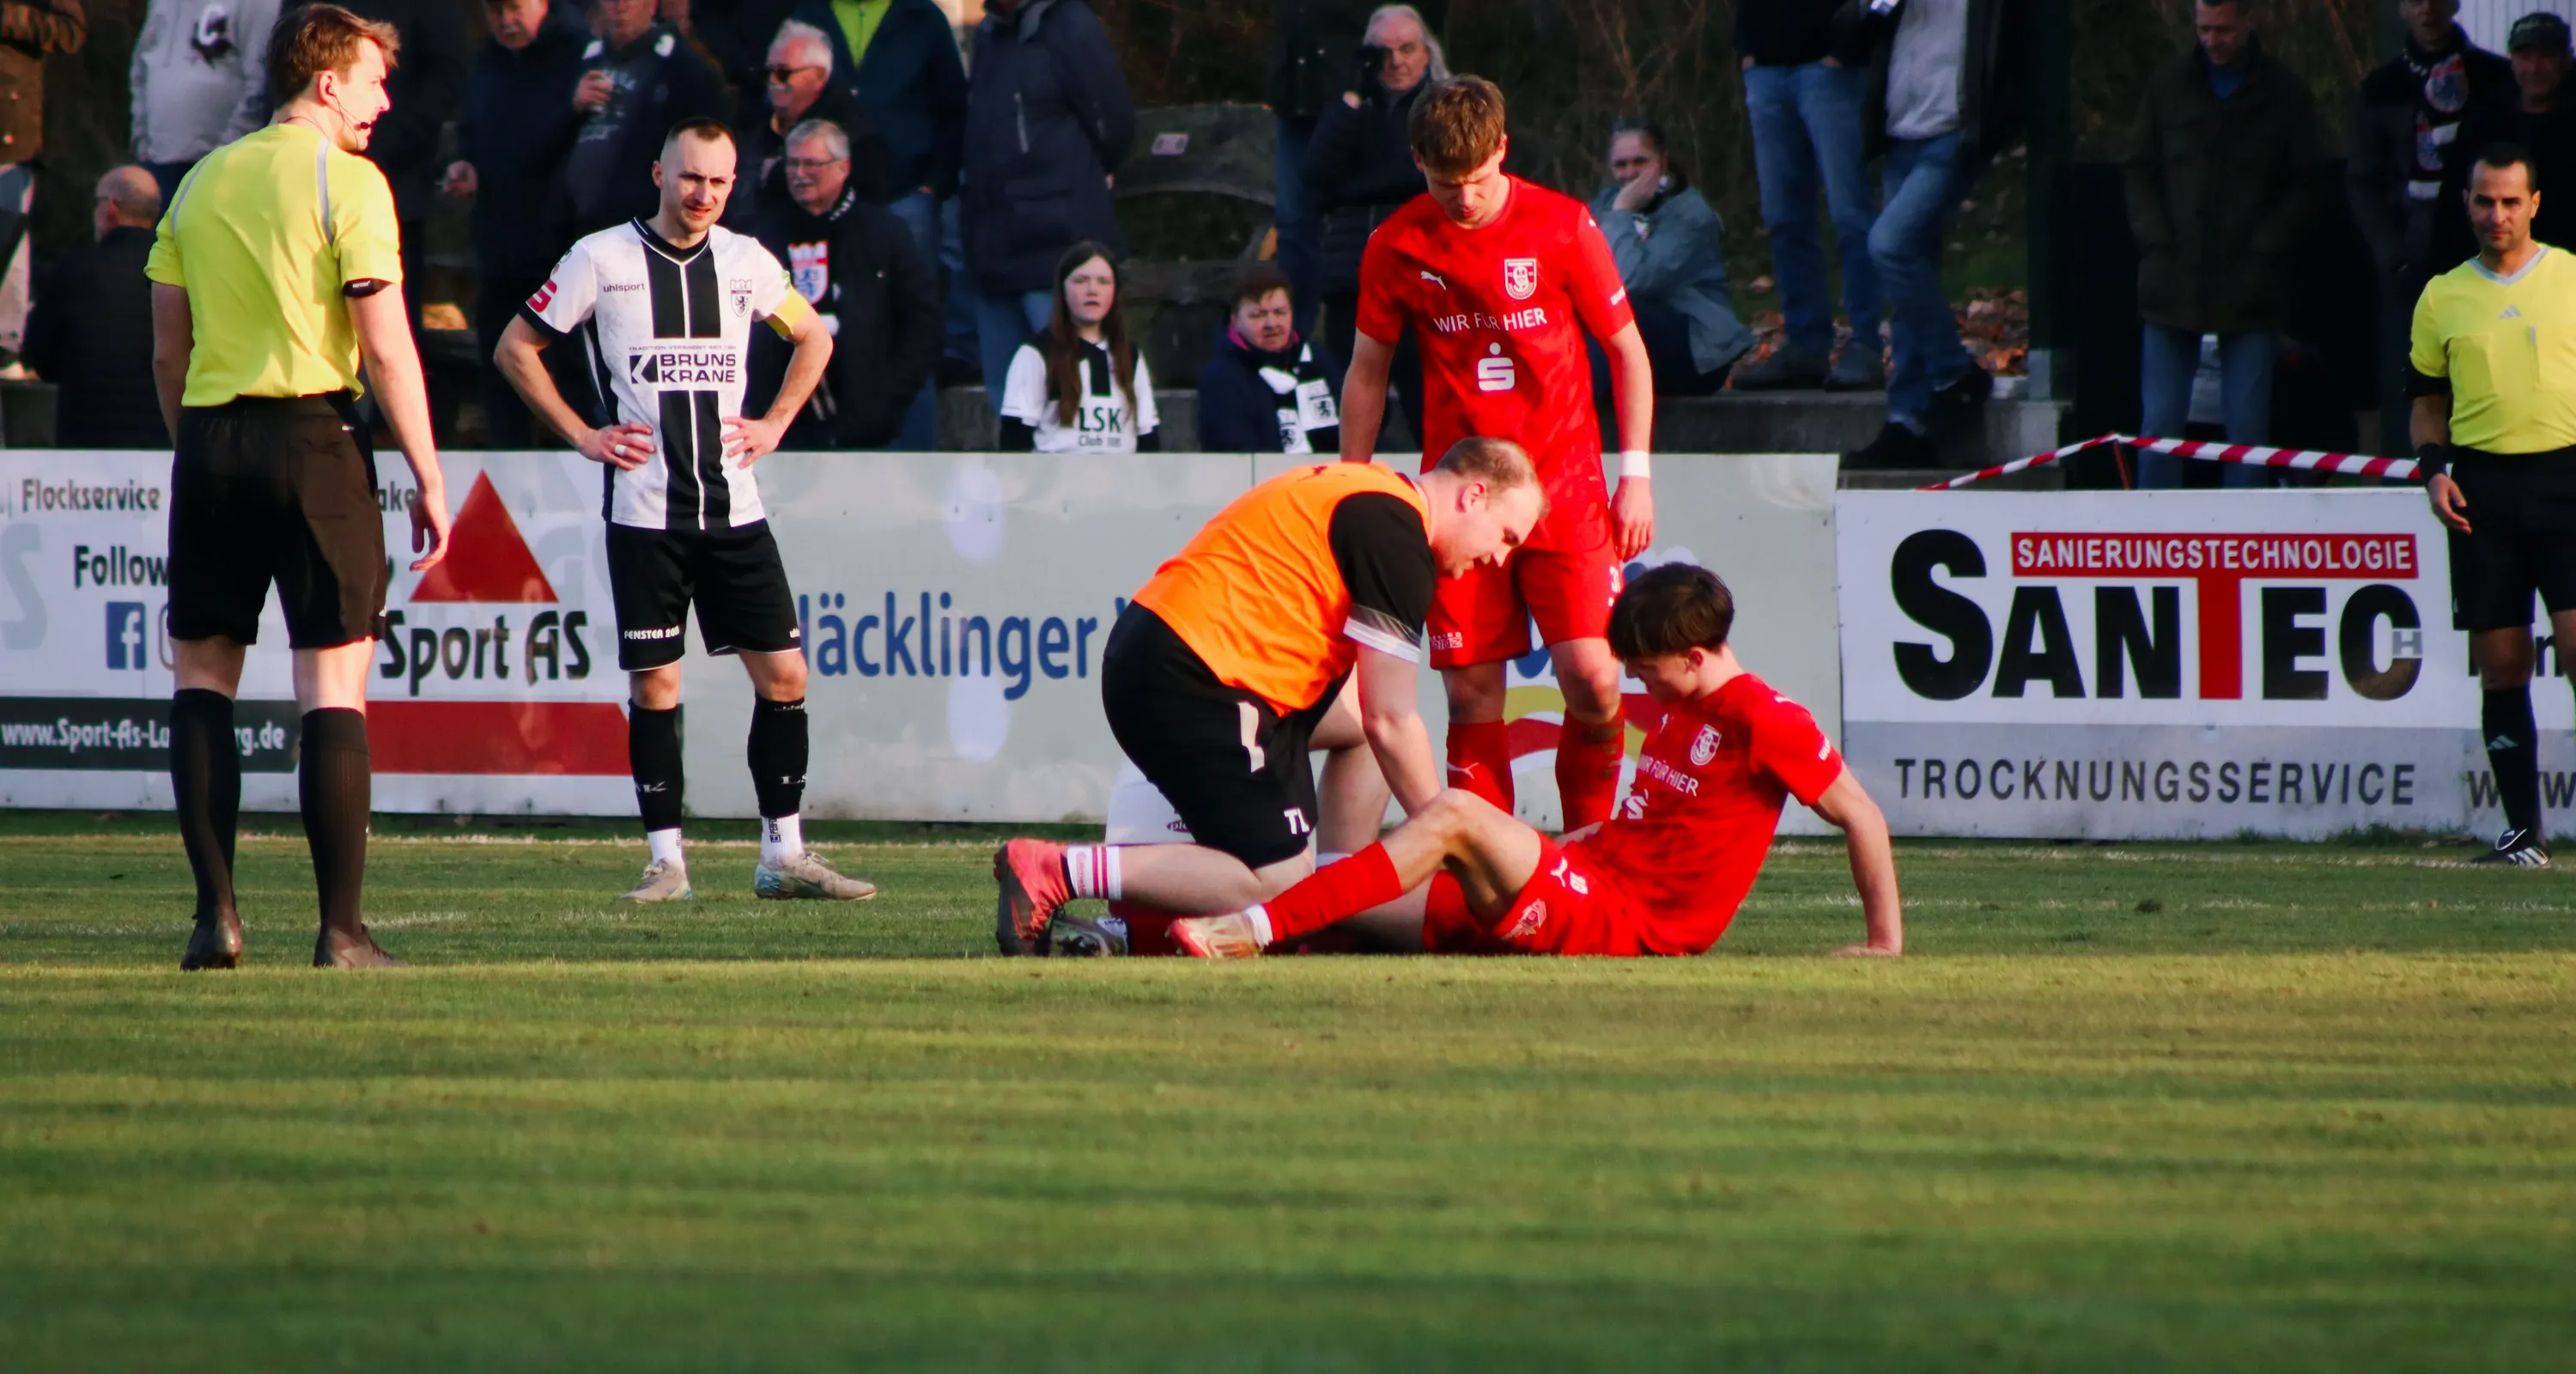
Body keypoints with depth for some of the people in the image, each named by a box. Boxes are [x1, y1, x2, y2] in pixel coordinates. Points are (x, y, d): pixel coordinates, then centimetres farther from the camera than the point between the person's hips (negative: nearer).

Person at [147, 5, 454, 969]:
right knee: (334, 683, -2)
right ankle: (341, 930, -6)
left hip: (212, 433, 4)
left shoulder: (203, 183, 12)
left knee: (202, 673, 12)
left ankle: (216, 912, 2)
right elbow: (387, 347, -10)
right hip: (314, 435, -4)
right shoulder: (347, 182, -5)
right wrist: (428, 479, -5)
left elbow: (168, 351, 12)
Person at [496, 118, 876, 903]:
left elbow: (813, 338, 25)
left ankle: (783, 855, 7)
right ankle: (666, 859, 4)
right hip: (645, 508, -3)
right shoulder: (602, 258, -2)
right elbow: (515, 349, 5)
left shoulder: (745, 262, 8)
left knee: (783, 673, -1)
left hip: (734, 506, 3)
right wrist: (581, 435, -1)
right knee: (654, 683, -3)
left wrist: (776, 424, 12)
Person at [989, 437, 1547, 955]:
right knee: (1278, 884, -11)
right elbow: (1390, 721, -11)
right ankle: (1055, 871, -12)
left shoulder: (1363, 494, 20)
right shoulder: (1396, 534, -11)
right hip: (1186, 684, -11)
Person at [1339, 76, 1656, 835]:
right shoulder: (1396, 247, 0)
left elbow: (1628, 351, 4)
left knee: (1592, 678, -13)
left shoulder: (1563, 226, -5)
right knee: (1472, 692, -3)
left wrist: (1636, 475, -1)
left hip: (1565, 487, -1)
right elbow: (1366, 372, 12)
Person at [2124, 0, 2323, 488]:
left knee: (2248, 428, 0)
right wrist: (2157, 241, -1)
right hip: (2174, 283, 2)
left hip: (2249, 284, -2)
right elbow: (2140, 172, 12)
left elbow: (2307, 185, 4)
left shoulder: (2285, 94, 3)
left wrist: (2263, 247, -7)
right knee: (2160, 422, 1)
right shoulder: (2168, 85, 8)